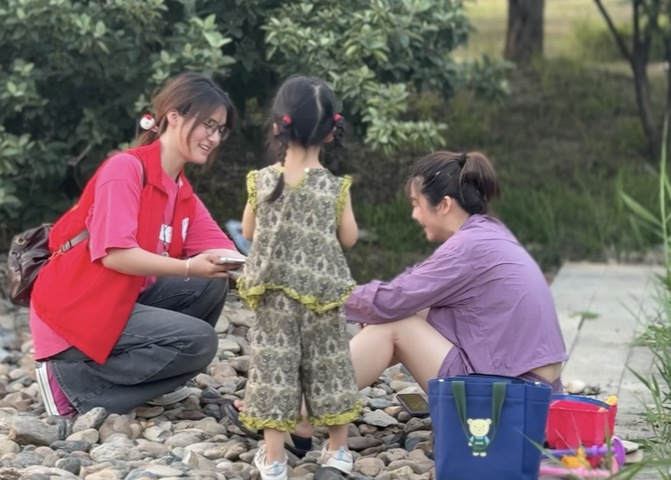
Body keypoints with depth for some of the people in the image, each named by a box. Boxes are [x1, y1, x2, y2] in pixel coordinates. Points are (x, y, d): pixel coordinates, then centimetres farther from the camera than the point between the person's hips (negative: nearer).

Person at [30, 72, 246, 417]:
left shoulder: (183, 193, 11)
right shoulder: (126, 168, -16)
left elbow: (219, 250, 3)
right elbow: (115, 255, -24)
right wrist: (189, 267, -28)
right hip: (74, 313, -9)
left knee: (212, 283, 0)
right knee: (199, 341, -17)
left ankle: (148, 380, 6)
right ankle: (73, 379, -10)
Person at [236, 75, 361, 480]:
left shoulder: (263, 181, -6)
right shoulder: (335, 187, -9)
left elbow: (248, 233, 6)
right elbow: (349, 238, 1)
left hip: (274, 293, 0)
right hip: (323, 293, 0)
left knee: (274, 365, 3)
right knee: (328, 365, 13)